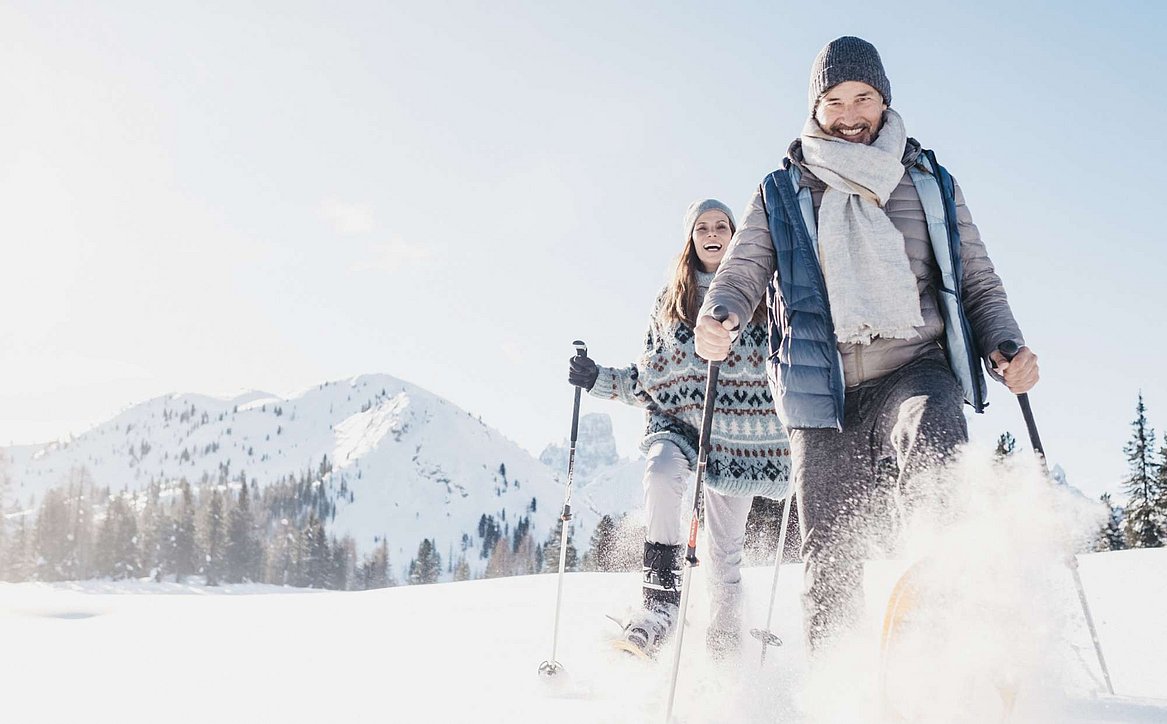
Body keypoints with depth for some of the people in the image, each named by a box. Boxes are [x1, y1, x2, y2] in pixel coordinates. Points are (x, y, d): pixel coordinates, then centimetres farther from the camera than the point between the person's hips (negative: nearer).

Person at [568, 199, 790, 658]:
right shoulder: (670, 300, 14)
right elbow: (647, 380, 15)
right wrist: (599, 380, 2)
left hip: (739, 437, 0)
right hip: (677, 424, 0)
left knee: (725, 545, 3)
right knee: (662, 473, -34)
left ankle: (725, 635, 26)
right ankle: (660, 602, -31)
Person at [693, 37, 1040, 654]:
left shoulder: (932, 186, 17)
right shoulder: (781, 195, 16)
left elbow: (978, 284, 17)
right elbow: (742, 272, 8)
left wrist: (1005, 346, -4)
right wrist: (717, 315, -16)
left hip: (915, 368, 0)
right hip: (825, 392, 1)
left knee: (934, 439, -38)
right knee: (830, 568, -2)